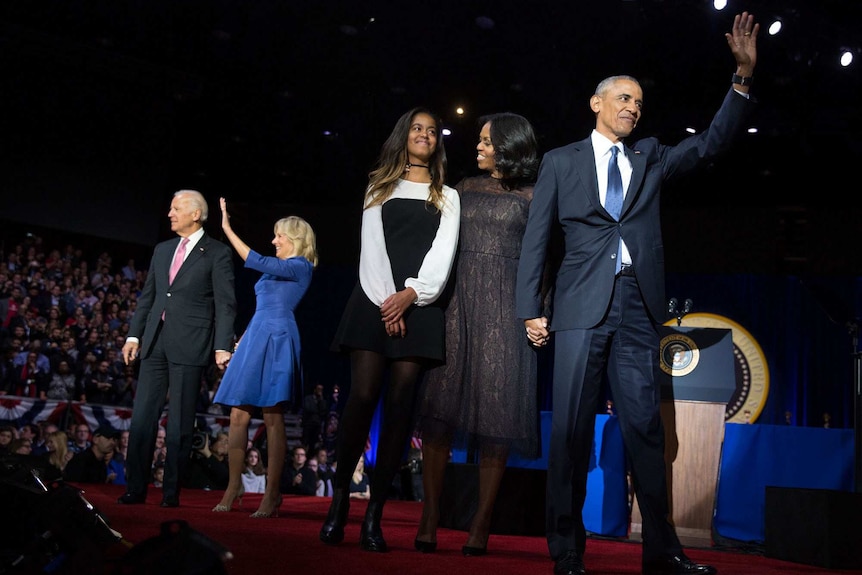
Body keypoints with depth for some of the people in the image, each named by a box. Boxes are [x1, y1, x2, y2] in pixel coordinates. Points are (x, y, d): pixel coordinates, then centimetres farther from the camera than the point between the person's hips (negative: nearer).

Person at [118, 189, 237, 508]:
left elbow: (226, 304, -6)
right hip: (155, 341, 6)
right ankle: (135, 488, 9)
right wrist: (134, 335, 11)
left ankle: (171, 491, 7)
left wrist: (223, 347, -13)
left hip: (190, 344, -6)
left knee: (180, 421, -1)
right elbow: (147, 296, 19)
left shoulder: (217, 253, -1)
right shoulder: (162, 250, 17)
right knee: (142, 415, 4)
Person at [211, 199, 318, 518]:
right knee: (238, 415, 2)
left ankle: (272, 494, -5)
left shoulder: (301, 267, -4)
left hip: (275, 340, -9)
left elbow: (257, 262, -17)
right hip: (255, 339, 9)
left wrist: (228, 229, -15)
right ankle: (233, 487, 7)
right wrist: (242, 340, 18)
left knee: (273, 419, -8)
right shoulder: (279, 269, 22)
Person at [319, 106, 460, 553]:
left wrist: (410, 294, -13)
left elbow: (442, 252, 4)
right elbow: (371, 245, 5)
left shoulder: (447, 197, 18)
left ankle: (374, 513, -6)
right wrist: (386, 300, -10)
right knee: (362, 395, -12)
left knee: (400, 401, -7)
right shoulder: (380, 188, 18)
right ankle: (339, 499, -3)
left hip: (419, 305, 0)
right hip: (375, 299, 0)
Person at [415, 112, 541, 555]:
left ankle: (481, 522, 0)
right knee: (442, 401, -5)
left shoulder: (531, 197, 7)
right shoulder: (466, 188, 16)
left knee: (496, 408, -5)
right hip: (458, 298, 3)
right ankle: (430, 516, -2)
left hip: (504, 306, -2)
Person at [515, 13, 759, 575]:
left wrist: (744, 75, -4)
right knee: (571, 427, -4)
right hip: (584, 305, -2)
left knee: (645, 427, 3)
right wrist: (531, 310, -2)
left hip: (639, 308, 3)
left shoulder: (651, 158, 19)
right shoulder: (561, 161, 11)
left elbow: (713, 142, 8)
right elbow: (536, 239, 6)